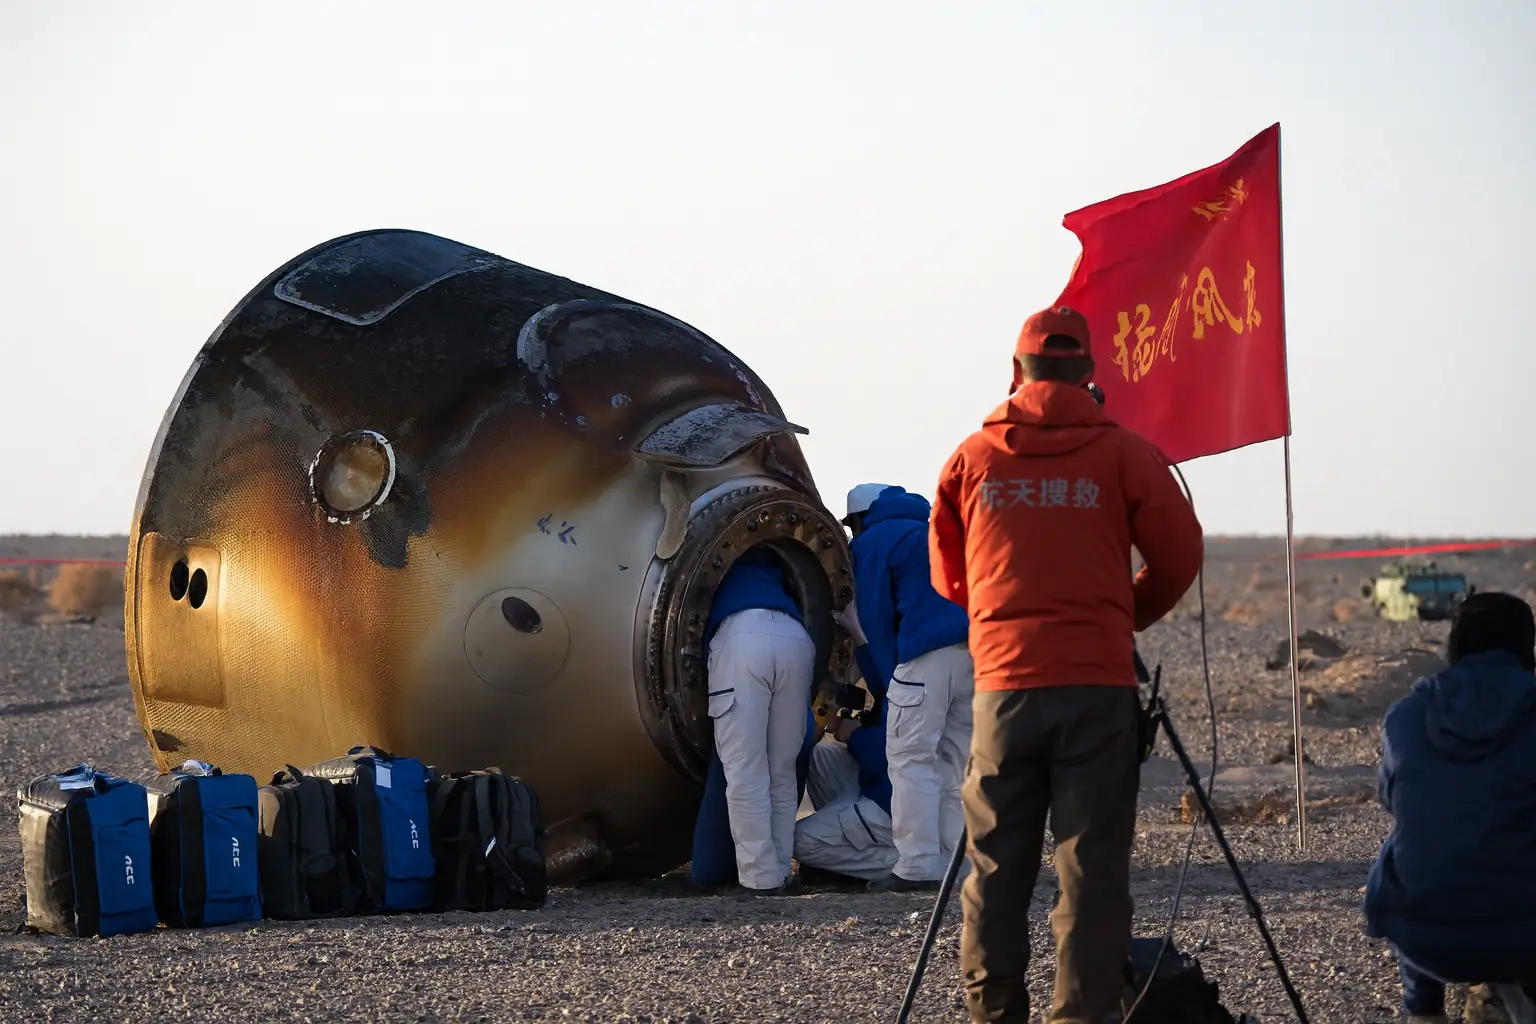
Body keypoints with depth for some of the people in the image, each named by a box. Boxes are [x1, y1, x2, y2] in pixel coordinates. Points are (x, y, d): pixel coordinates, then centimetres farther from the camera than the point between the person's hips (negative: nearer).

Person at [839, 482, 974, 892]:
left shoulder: (871, 542, 10)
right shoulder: (931, 530, 31)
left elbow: (876, 621, 5)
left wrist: (888, 684, 9)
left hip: (929, 652, -7)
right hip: (978, 647, 7)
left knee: (911, 757, -4)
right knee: (957, 758, 11)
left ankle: (918, 866, -11)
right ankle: (956, 863, 8)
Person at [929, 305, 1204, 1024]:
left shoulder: (972, 457, 6)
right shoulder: (1124, 453, 0)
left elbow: (948, 576, 17)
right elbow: (1179, 558, 5)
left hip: (1003, 684, 2)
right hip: (1100, 686, -2)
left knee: (996, 865, 8)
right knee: (1092, 865, -1)